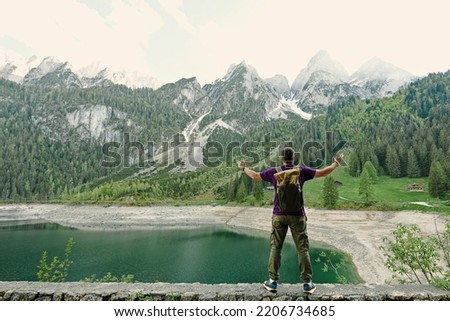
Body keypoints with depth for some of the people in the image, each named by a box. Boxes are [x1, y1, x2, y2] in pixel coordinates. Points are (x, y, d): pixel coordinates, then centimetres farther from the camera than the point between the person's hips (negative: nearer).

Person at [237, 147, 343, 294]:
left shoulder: (274, 172, -2)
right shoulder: (301, 170, -5)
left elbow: (254, 176, 10)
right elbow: (322, 173, 4)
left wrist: (244, 168, 28)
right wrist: (336, 163, 21)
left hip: (279, 215, 1)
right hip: (297, 216, 0)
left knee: (275, 248, 10)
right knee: (302, 249, 8)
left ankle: (273, 281, 16)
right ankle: (307, 283, 15)